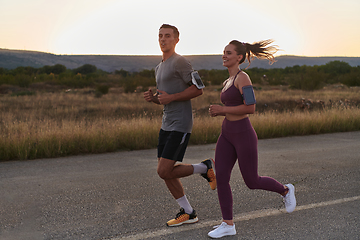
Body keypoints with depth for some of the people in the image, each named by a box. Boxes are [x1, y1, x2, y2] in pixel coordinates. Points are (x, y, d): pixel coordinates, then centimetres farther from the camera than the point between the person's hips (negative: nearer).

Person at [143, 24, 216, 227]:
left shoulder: (180, 62, -10)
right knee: (165, 172, 7)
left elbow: (198, 89, -13)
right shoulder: (160, 68, 18)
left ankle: (205, 168, 8)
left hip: (181, 125, -9)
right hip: (167, 124, 9)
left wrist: (171, 97, -19)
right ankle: (188, 213, 18)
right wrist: (152, 98, 4)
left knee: (164, 172, -12)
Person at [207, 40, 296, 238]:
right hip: (227, 135, 8)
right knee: (220, 177, -5)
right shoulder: (228, 82, 14)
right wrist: (219, 112, 11)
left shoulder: (242, 77, -14)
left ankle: (285, 190, 32)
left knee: (252, 182, 5)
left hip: (244, 136, -8)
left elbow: (250, 108, -22)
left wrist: (222, 109, -17)